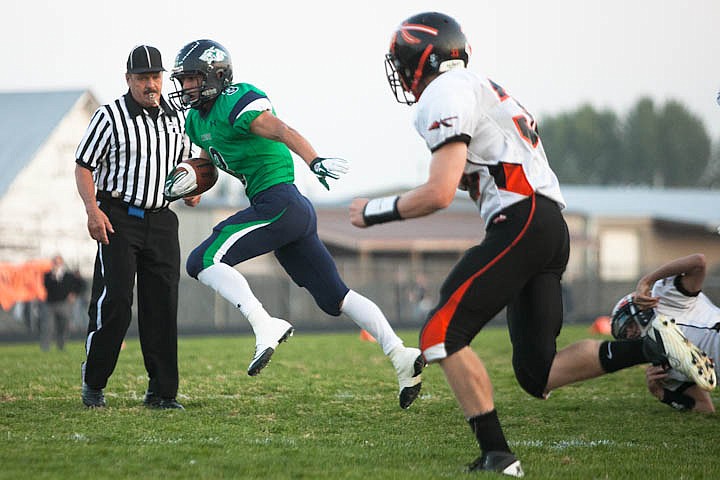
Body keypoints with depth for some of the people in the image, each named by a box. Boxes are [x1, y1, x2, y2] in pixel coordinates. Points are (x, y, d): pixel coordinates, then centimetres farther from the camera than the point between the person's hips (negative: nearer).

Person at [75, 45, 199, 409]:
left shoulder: (173, 118, 11)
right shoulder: (110, 117, -6)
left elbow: (182, 159, 26)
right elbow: (84, 165, -5)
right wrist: (93, 209, -18)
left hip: (160, 221, 5)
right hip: (118, 220, -5)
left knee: (162, 306, 2)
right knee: (114, 300, -11)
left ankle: (161, 391, 7)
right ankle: (93, 382, 5)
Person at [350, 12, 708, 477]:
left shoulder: (445, 94, -4)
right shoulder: (482, 89, 27)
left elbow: (439, 194, -12)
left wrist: (375, 211, 1)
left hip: (522, 224, -10)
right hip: (551, 227, 10)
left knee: (441, 334, -7)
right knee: (537, 375, 7)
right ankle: (649, 347, -6)